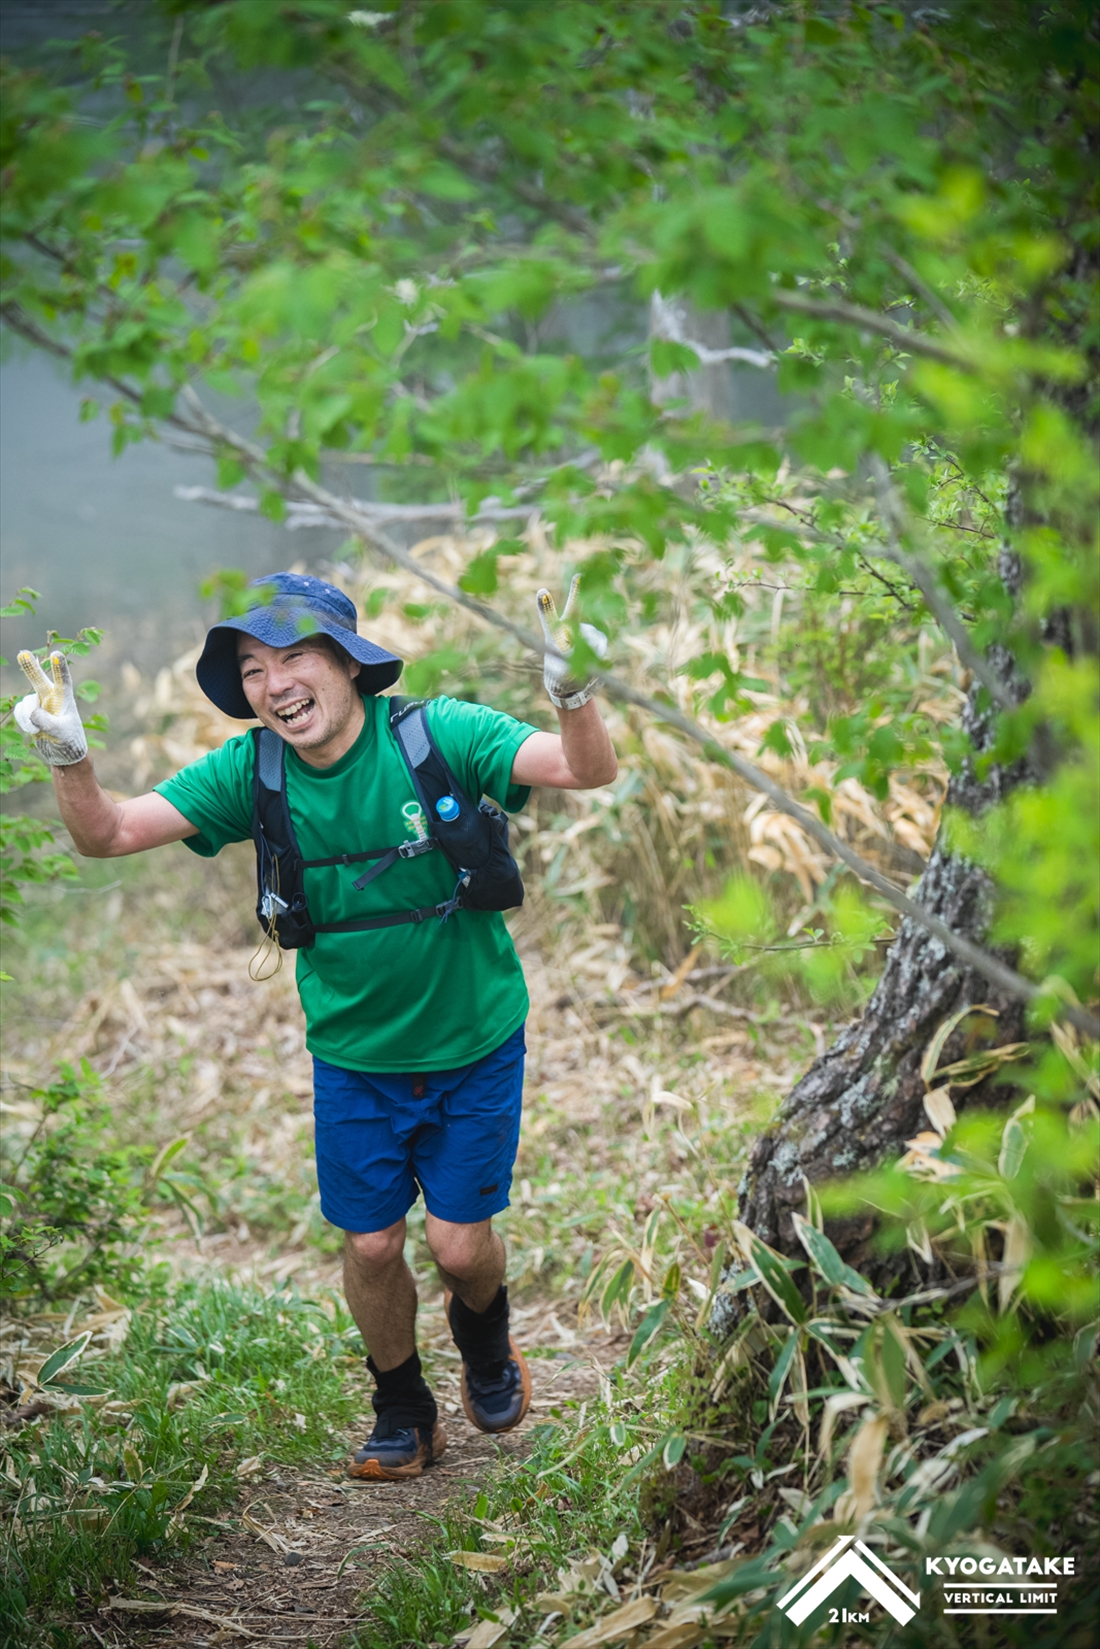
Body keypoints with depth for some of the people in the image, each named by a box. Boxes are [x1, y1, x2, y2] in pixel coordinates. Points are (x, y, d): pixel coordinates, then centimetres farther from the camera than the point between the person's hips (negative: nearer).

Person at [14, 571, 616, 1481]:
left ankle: (485, 1338, 40)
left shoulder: (438, 735, -20)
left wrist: (573, 693, -51)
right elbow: (108, 834, -12)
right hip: (354, 1057, 2)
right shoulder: (250, 771, -11)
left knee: (461, 1245, 3)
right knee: (371, 1245, 8)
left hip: (474, 1046, -2)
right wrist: (70, 756, -32)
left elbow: (589, 772, -30)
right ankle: (403, 1413, 34)